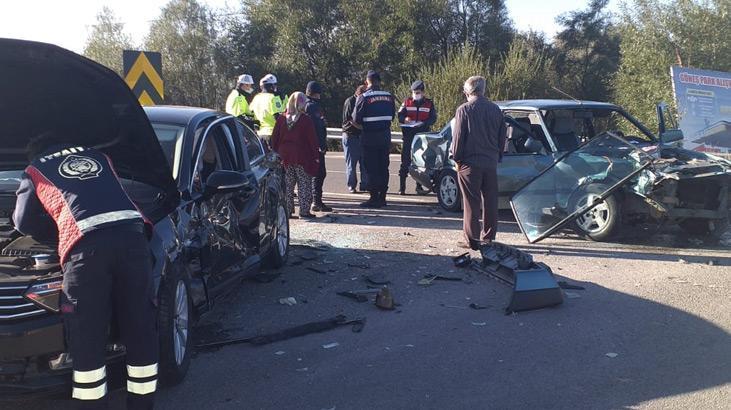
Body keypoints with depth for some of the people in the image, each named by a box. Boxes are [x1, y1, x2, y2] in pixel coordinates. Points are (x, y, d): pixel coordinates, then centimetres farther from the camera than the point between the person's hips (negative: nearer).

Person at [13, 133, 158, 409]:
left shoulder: (35, 171, 26)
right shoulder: (98, 156, 35)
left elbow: (23, 223, 26)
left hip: (87, 244, -3)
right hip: (132, 234, 4)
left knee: (87, 336, 6)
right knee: (140, 326, 10)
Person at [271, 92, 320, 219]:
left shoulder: (281, 119, 3)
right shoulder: (306, 120, -9)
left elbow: (274, 138, 6)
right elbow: (312, 139, -8)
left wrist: (276, 154, 13)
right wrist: (316, 156, -2)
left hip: (285, 157, 4)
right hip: (302, 158, -4)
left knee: (287, 185, 11)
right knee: (304, 185, 2)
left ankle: (287, 209, 13)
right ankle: (304, 211, 1)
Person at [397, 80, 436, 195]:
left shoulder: (429, 104, 9)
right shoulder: (407, 102, 9)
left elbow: (433, 118, 4)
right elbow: (400, 115, 6)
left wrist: (423, 123, -14)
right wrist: (405, 119, -17)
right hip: (408, 135, -1)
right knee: (405, 159, -6)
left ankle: (419, 185, 15)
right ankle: (402, 187, -5)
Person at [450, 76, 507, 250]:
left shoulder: (464, 110, -9)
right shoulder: (495, 109, 8)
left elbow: (458, 137, -9)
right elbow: (502, 135, 13)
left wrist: (457, 158, 0)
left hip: (470, 163, -5)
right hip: (491, 162, 5)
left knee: (471, 203, 0)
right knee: (490, 201, 11)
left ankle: (472, 239, 1)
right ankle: (488, 237, 18)